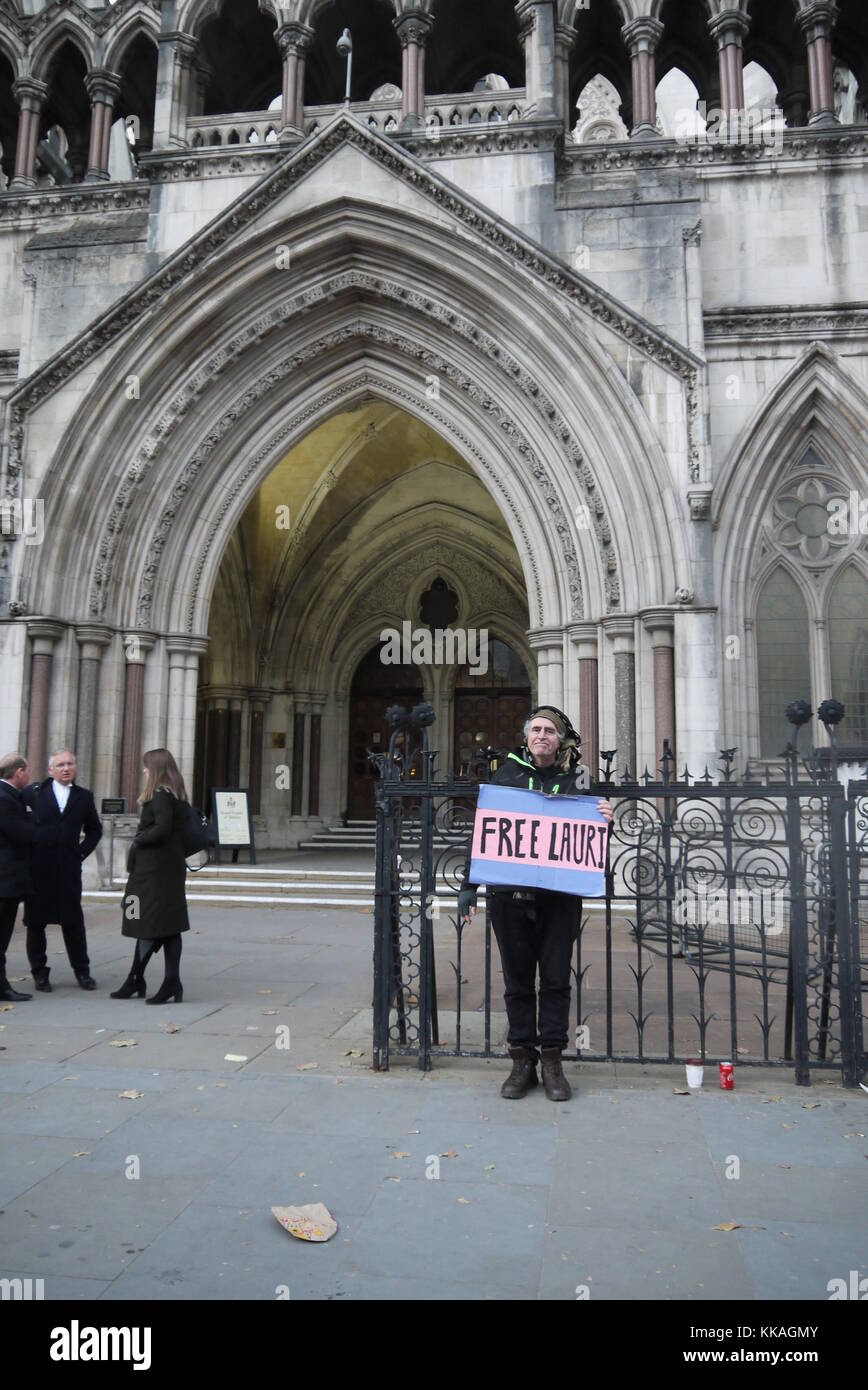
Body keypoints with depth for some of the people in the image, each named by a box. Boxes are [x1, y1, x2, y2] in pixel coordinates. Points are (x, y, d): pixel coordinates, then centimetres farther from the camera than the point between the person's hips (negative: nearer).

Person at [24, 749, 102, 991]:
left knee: (73, 921, 4)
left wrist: (82, 852, 5)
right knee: (36, 921, 6)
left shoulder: (84, 796, 8)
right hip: (38, 868, -1)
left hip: (69, 868, 1)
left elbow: (94, 830, 17)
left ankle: (82, 971, 16)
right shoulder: (35, 792, 2)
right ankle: (39, 973, 17)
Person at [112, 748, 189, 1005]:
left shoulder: (160, 795, -13)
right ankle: (172, 982, 8)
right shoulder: (178, 795, 13)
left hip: (154, 868, -9)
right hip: (172, 866, 9)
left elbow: (162, 829, -24)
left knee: (149, 925, -3)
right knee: (169, 926, 7)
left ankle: (135, 980, 4)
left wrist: (138, 840, -10)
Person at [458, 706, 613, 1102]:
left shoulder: (574, 778, 5)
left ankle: (552, 1062, 18)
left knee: (556, 979, 5)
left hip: (559, 895, 0)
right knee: (517, 979, 8)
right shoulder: (507, 773, 4)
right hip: (509, 894, 0)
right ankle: (522, 1061, 20)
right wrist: (468, 885, 0)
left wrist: (604, 821, -10)